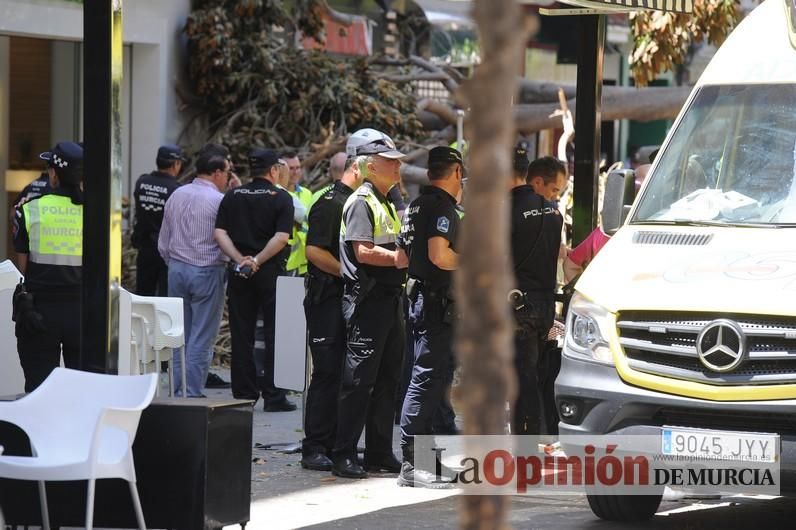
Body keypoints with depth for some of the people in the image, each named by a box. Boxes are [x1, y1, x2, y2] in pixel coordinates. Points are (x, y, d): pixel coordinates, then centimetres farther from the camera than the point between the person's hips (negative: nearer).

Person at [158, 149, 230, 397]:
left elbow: (163, 242, 14)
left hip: (177, 268, 6)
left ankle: (175, 391, 13)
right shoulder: (219, 200, -12)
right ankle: (192, 393, -3)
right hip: (207, 271, -6)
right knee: (201, 338, -2)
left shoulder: (176, 196, 8)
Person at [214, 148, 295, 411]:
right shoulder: (281, 198, -4)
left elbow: (220, 233, -2)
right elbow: (281, 237, -16)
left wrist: (240, 259, -9)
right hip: (270, 272, -3)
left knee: (241, 335, 8)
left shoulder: (232, 197, 7)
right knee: (274, 335, 3)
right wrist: (257, 261, -13)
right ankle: (273, 396, 2)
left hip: (239, 272, 3)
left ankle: (243, 394, 10)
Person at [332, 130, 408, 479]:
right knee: (359, 380, -8)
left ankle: (380, 453, 16)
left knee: (387, 378, 11)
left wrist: (406, 256, 10)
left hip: (389, 299, 10)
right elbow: (363, 252, -19)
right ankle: (344, 455, -5)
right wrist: (400, 258, -14)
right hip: (368, 300, -10)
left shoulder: (386, 204, 21)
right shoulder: (361, 202, -9)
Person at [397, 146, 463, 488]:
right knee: (428, 379, -9)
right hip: (437, 302, -10)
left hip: (420, 298, 10)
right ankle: (412, 463, -9)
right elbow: (439, 255, -26)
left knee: (429, 379, 16)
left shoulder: (417, 205, 16)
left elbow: (403, 256, 21)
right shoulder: (442, 206, -13)